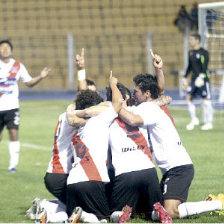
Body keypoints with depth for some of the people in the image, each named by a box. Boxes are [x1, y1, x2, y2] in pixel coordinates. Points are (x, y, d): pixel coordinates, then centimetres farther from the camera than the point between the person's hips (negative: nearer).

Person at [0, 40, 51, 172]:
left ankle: (13, 164, -7)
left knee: (14, 133, -12)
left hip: (12, 106, 0)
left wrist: (41, 77, -4)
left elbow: (29, 82, 11)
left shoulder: (18, 66, 6)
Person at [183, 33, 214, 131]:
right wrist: (185, 78, 19)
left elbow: (205, 67, -16)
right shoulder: (190, 52, 13)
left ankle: (209, 123, 6)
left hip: (203, 79, -7)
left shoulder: (204, 52, -8)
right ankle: (194, 119, 8)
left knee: (205, 100, -3)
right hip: (194, 79, 7)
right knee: (189, 98, -3)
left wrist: (201, 76, -28)